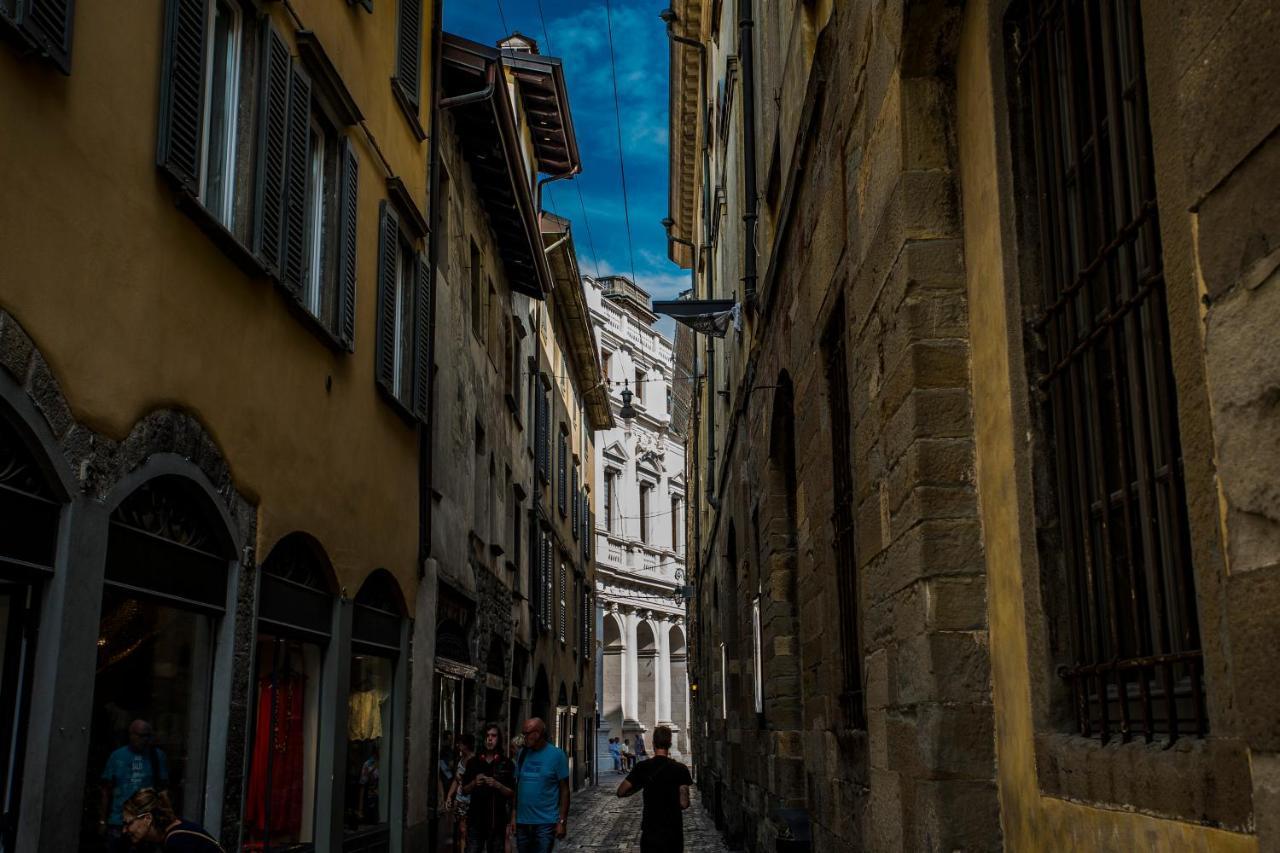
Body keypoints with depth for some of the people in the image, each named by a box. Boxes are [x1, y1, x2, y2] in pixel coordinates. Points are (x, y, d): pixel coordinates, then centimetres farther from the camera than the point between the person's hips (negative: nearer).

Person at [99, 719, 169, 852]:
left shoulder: (158, 756, 0)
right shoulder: (117, 756, 1)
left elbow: (163, 789, 3)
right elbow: (107, 791, 5)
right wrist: (102, 821, 3)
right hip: (118, 822, 0)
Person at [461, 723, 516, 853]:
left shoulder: (506, 763, 2)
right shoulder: (473, 762, 8)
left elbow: (511, 793, 2)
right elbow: (464, 791, 11)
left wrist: (498, 785, -15)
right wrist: (474, 783, -9)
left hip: (498, 820, -1)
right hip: (476, 819, 1)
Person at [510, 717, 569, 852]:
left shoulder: (556, 754, -5)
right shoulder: (523, 753, 7)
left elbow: (564, 790, -5)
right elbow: (517, 786, 12)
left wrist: (562, 821, -9)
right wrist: (514, 816, 7)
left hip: (545, 823, -4)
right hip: (522, 822, 5)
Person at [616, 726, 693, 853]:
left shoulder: (642, 767, -6)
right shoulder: (680, 769, -9)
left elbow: (621, 792, -3)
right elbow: (684, 804, -11)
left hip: (650, 831, 0)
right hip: (674, 831, 0)